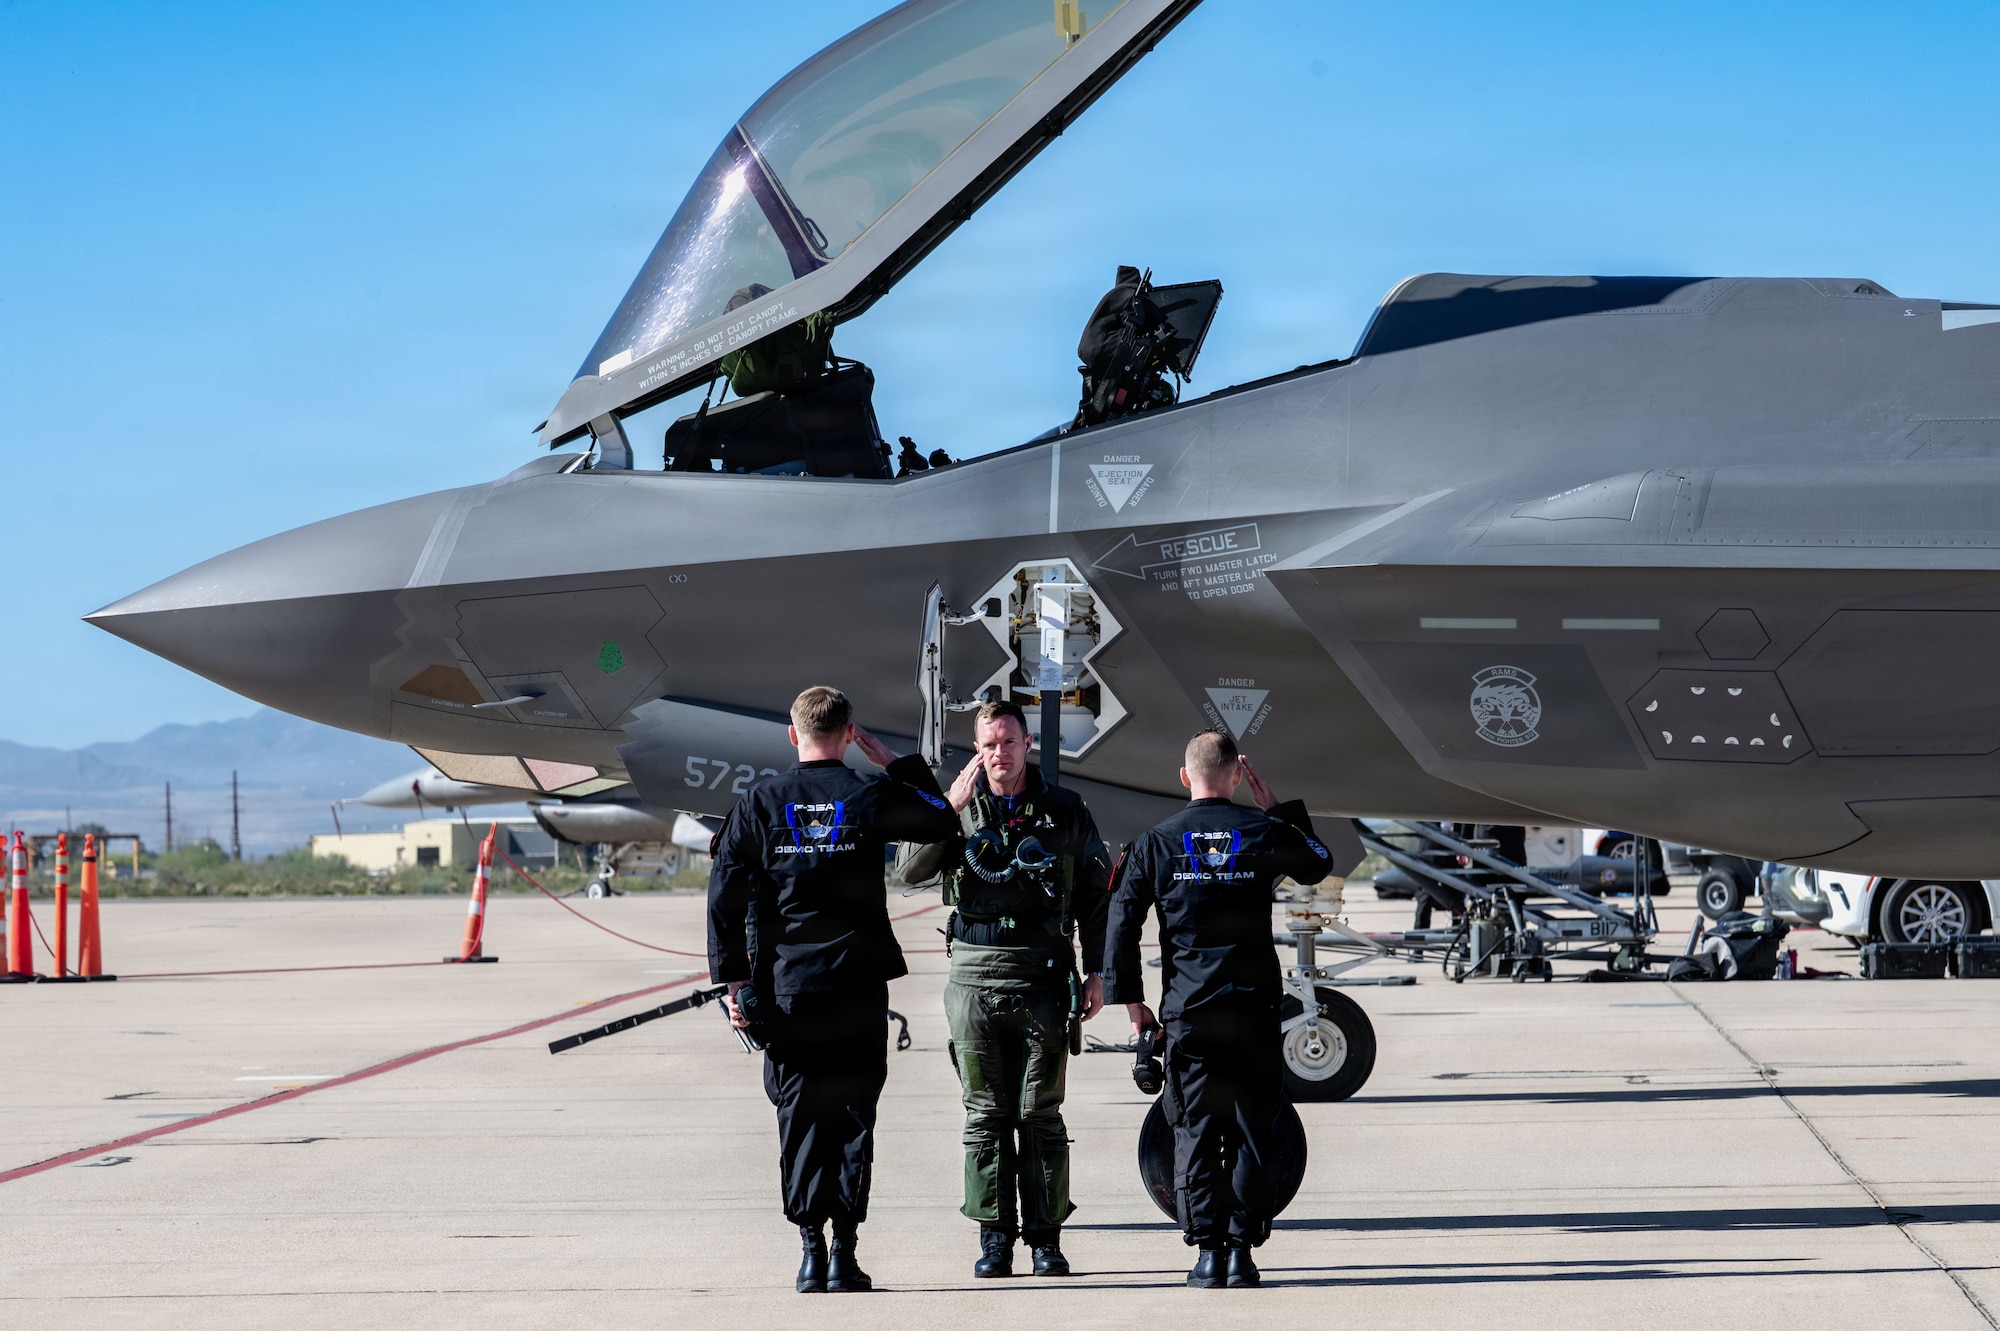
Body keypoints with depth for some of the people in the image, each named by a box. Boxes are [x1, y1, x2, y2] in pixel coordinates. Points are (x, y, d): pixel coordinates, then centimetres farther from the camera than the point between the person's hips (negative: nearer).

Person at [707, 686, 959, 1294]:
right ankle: (843, 1252, 1)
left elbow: (726, 894, -1)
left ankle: (810, 1252, 3)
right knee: (853, 1113, 5)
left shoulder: (759, 802, 1)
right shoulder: (870, 795, -1)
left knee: (800, 1117, 6)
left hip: (785, 986, 1)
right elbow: (943, 822, 15)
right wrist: (896, 763, 18)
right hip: (859, 985, -1)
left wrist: (734, 979, 2)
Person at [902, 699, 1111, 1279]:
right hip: (975, 975, 1)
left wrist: (1097, 973, 5)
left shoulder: (1064, 811, 6)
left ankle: (1045, 1236, 6)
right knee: (985, 1114, 3)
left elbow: (1095, 895, 10)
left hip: (1042, 976, -1)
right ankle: (994, 1237, 7)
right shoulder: (959, 808, 7)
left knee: (1040, 1113, 0)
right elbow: (912, 871, -8)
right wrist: (949, 809, -18)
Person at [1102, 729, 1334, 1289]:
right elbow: (1318, 865, 20)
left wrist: (1130, 998, 6)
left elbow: (1121, 923, -1)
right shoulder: (1263, 833, 0)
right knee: (1251, 1132, 6)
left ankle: (1208, 1251, 0)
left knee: (1196, 1133, 4)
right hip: (1255, 1007, 0)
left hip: (1186, 1011, 0)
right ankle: (1242, 1250, 3)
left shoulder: (1156, 843, 0)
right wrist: (1277, 809, 21)